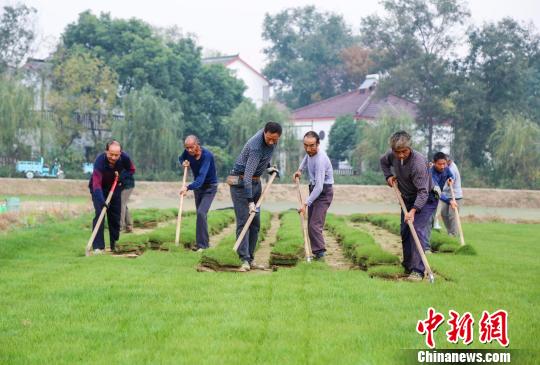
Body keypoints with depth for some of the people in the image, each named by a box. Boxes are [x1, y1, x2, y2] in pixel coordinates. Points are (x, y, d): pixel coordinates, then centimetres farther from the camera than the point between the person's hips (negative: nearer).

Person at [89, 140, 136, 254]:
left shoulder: (124, 158, -23)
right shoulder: (100, 161, -37)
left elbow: (132, 170, -1)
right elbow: (96, 184, -46)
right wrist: (101, 200, -58)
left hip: (114, 187, 4)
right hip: (99, 189, -4)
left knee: (115, 217, 5)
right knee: (99, 214, -19)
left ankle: (114, 245, 19)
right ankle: (98, 246, -19)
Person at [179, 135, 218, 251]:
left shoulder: (207, 155, -32)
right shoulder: (188, 152, -12)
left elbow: (201, 177, -41)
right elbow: (181, 158, 14)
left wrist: (188, 188, -53)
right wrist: (184, 163, -10)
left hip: (210, 186, -7)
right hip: (197, 185, 7)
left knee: (201, 213, -20)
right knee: (200, 214, 14)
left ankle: (202, 244, -17)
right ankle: (204, 241, 29)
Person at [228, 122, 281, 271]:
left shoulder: (271, 141, -4)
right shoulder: (256, 147, -29)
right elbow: (247, 175, -34)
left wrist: (268, 167, 12)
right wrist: (250, 201, -37)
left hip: (255, 182, 8)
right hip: (241, 182, -8)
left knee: (255, 223, 5)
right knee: (243, 221, -14)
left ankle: (251, 258, 9)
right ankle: (244, 260, -17)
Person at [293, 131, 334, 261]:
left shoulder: (320, 159, -29)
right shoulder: (310, 152, -2)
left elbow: (319, 187, -34)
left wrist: (306, 204, -36)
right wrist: (300, 170, 16)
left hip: (324, 192, -9)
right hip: (314, 188, 9)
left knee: (314, 224, -19)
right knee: (310, 224, 8)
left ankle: (320, 253, -22)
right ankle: (316, 251, 10)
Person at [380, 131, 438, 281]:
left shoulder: (418, 162, -33)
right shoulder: (392, 155, -12)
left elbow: (423, 191, -35)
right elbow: (383, 161, 15)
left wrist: (413, 210, -45)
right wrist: (388, 176, -1)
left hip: (425, 199, -7)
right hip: (407, 199, 7)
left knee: (418, 230, -21)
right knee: (405, 232, 12)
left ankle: (417, 270, -24)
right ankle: (408, 266, 28)